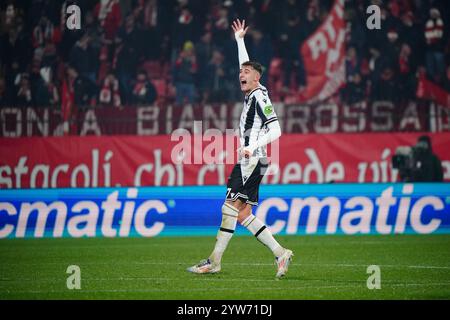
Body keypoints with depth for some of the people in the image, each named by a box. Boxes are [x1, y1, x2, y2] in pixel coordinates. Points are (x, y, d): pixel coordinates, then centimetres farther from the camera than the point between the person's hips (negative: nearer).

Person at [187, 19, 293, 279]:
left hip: (252, 161, -9)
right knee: (243, 213, 3)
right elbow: (246, 64, 35)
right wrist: (240, 40, 40)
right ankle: (280, 253, 2)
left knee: (231, 207, -12)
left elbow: (275, 130, -15)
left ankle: (215, 261, -12)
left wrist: (252, 148, -22)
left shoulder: (260, 96, -8)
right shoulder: (252, 94, 16)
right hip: (248, 162, 9)